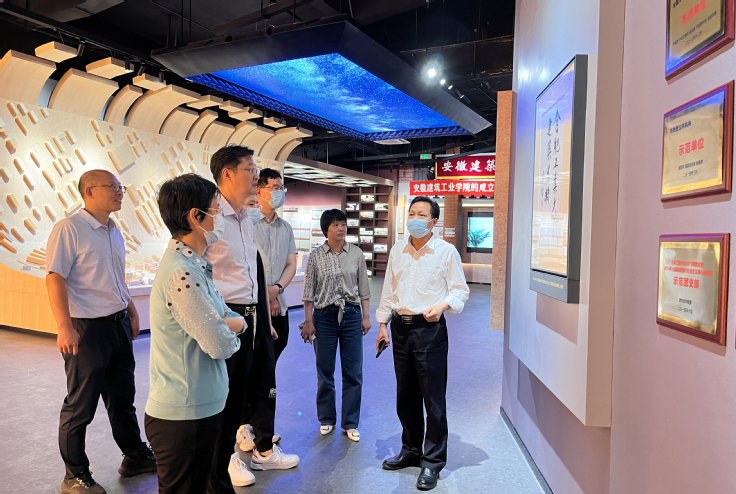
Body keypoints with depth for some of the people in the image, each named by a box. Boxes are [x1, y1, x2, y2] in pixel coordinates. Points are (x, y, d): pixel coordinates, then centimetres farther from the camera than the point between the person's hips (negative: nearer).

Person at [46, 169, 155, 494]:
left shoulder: (114, 232, 11)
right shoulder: (69, 229, -12)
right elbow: (55, 278, -18)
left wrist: (132, 312, 21)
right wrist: (65, 327, -23)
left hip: (119, 324, 8)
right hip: (87, 328, -8)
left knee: (123, 396, 18)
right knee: (80, 405, 6)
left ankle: (136, 457, 33)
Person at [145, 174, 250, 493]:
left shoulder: (193, 264, 8)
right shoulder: (180, 274, -25)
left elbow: (232, 319, 10)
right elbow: (221, 346, -23)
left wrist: (233, 323, -13)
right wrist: (232, 334, -1)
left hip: (200, 406, 9)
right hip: (183, 415, -9)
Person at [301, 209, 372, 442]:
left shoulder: (356, 254, 2)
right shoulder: (316, 256, -1)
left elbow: (364, 287, 5)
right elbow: (309, 291, 1)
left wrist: (366, 316, 1)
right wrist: (308, 321, -2)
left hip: (351, 314, 1)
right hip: (324, 316, -1)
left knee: (353, 371, 4)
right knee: (325, 370, 9)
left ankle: (350, 423, 19)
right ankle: (326, 419, 28)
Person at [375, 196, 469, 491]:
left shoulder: (446, 251, -3)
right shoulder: (397, 250, 10)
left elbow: (460, 290, -3)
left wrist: (442, 305, -22)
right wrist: (382, 324, 13)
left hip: (429, 329, -5)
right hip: (400, 327, 5)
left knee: (433, 398, 1)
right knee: (405, 395, 15)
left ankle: (432, 462, 17)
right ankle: (411, 451, 33)